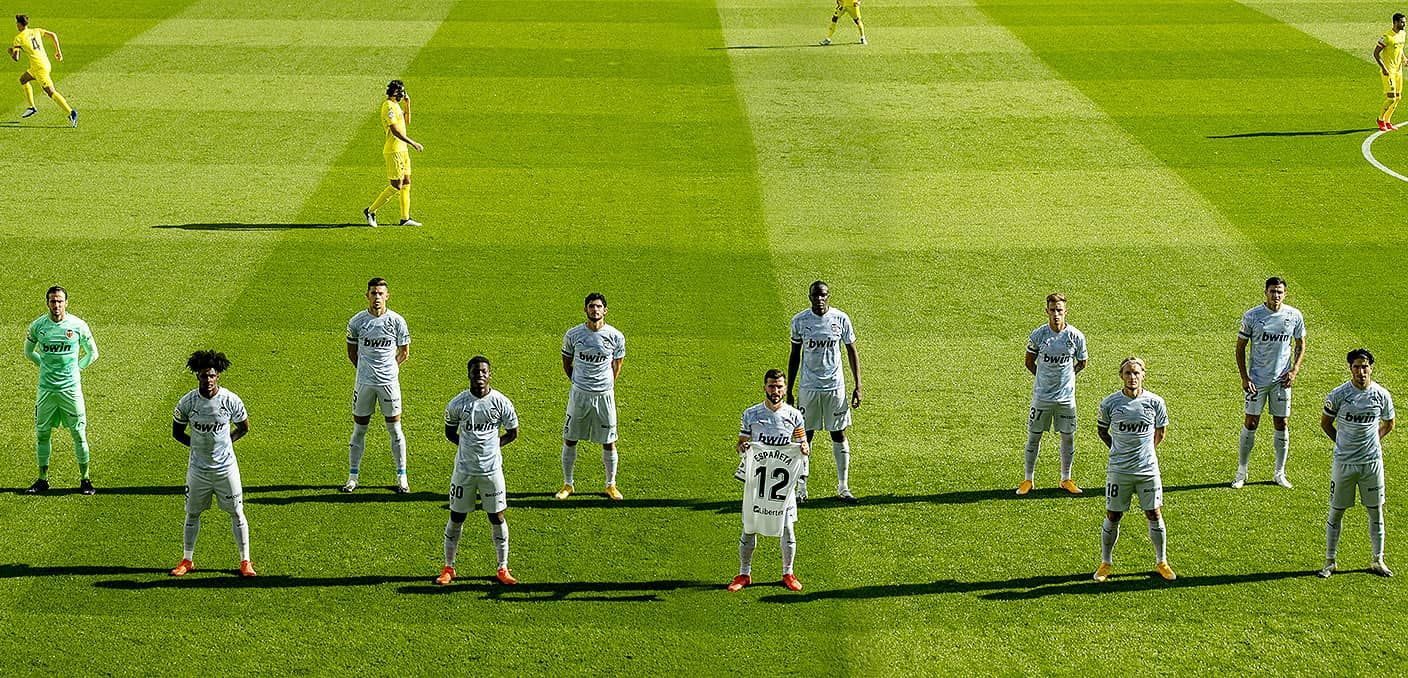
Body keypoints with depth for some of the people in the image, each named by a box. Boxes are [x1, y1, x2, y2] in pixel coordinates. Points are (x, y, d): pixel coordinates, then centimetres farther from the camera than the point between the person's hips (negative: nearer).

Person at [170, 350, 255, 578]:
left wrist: (224, 442, -6)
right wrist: (198, 445, -7)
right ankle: (187, 560, 23)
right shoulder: (187, 402, -10)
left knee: (237, 514, 4)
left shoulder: (230, 400, -11)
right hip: (198, 468, 1)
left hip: (226, 467, -1)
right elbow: (177, 432, 4)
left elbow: (243, 428, 5)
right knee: (192, 514, 10)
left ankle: (245, 561, 14)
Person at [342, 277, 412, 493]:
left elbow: (404, 352, 7)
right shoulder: (357, 321, -3)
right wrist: (366, 369, 9)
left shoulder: (396, 321, -4)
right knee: (359, 428, 6)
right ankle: (353, 476, 15)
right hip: (364, 382, 1)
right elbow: (352, 351, 11)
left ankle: (402, 477, 13)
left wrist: (388, 369, 7)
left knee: (394, 428, 5)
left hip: (389, 381, -1)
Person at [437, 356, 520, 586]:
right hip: (464, 469, 0)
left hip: (492, 469, 0)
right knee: (456, 517, 6)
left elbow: (513, 433, 7)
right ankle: (448, 568, 18)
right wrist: (470, 445, -2)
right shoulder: (458, 403, -4)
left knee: (497, 517, 5)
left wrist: (493, 446, -3)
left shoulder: (500, 402, -5)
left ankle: (503, 569, 16)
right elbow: (450, 433, 9)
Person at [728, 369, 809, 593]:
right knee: (749, 529, 3)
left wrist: (804, 449, -15)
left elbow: (802, 442, 9)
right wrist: (742, 448, -17)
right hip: (756, 479, 0)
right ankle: (744, 574, 16)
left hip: (784, 479, 0)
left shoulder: (794, 415, 0)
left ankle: (788, 574, 17)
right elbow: (741, 443, 6)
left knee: (788, 528, 2)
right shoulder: (751, 414, 0)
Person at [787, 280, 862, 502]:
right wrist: (789, 391, 5)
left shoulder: (841, 319, -4)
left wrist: (858, 387, -2)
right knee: (805, 435, 2)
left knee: (839, 434, 4)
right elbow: (795, 355, 6)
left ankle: (843, 487, 11)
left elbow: (852, 352, 3)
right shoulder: (799, 321, -3)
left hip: (835, 386, 0)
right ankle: (801, 488, 9)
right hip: (808, 386, 0)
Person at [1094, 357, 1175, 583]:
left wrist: (1146, 451, 12)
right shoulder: (1110, 403, -6)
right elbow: (1101, 430, 11)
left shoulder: (1155, 402, -5)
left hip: (1148, 470, 1)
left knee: (1154, 515, 5)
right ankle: (1106, 563, 21)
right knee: (1112, 517, 5)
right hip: (1118, 471, 0)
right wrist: (1118, 450, 7)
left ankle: (1161, 562, 21)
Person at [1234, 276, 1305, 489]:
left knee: (1281, 424, 6)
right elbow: (1240, 347, -1)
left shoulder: (1294, 316, -2)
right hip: (1257, 379, -2)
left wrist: (1294, 370, -4)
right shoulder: (1252, 316, -8)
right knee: (1251, 423, 1)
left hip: (1281, 379, 2)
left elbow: (1300, 344, 10)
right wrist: (1244, 377, -8)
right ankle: (1241, 472, 12)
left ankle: (1279, 473, 17)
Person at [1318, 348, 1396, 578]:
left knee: (1376, 511, 9)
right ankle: (1330, 561, 15)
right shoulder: (1339, 394, -9)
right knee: (1336, 511, 5)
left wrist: (1374, 441, 4)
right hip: (1344, 462, -2)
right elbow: (1325, 422, 5)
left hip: (1372, 462, 2)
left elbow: (1389, 422, 13)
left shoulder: (1381, 395, -4)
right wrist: (1342, 443, 3)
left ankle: (1377, 561, 21)